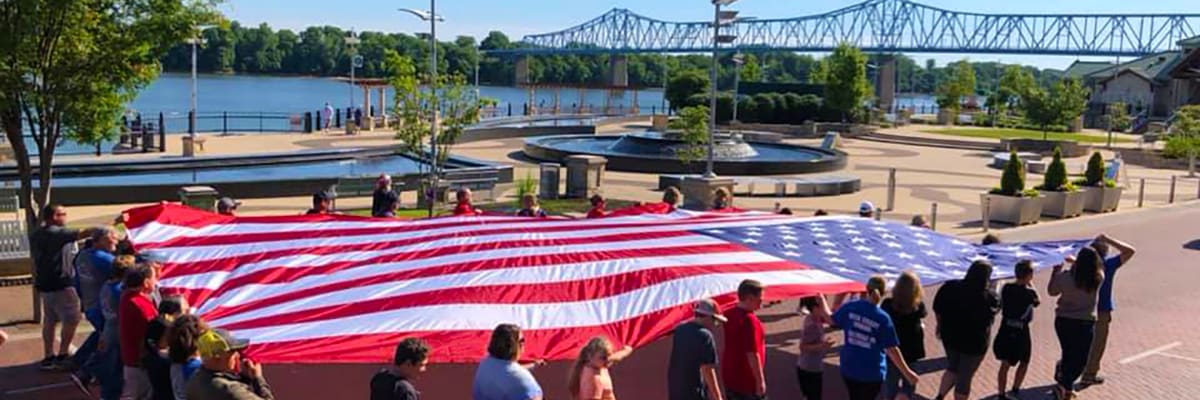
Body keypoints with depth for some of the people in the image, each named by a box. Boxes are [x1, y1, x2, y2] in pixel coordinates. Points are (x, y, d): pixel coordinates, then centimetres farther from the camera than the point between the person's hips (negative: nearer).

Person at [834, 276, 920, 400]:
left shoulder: (850, 307, -9)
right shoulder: (883, 318, -18)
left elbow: (831, 320, 8)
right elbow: (892, 350, -16)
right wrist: (907, 373, -7)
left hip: (849, 369, 3)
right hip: (872, 373, -3)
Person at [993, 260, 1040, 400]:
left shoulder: (1006, 288, -5)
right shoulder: (1029, 292, -15)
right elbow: (1038, 302, 6)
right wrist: (1031, 285, 11)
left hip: (1005, 329, 4)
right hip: (1021, 331, -4)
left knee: (1005, 364, 12)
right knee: (1024, 362, 20)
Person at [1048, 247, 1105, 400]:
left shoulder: (1065, 277, -14)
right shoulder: (1098, 278, -12)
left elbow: (1052, 291, 3)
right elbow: (1095, 267, 12)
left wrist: (1055, 273, 14)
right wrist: (1076, 261, 17)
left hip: (1063, 321, 2)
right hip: (1086, 323, -2)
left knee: (1068, 354, 18)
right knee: (1081, 358, 9)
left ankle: (1065, 384, 28)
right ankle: (1065, 386, -2)